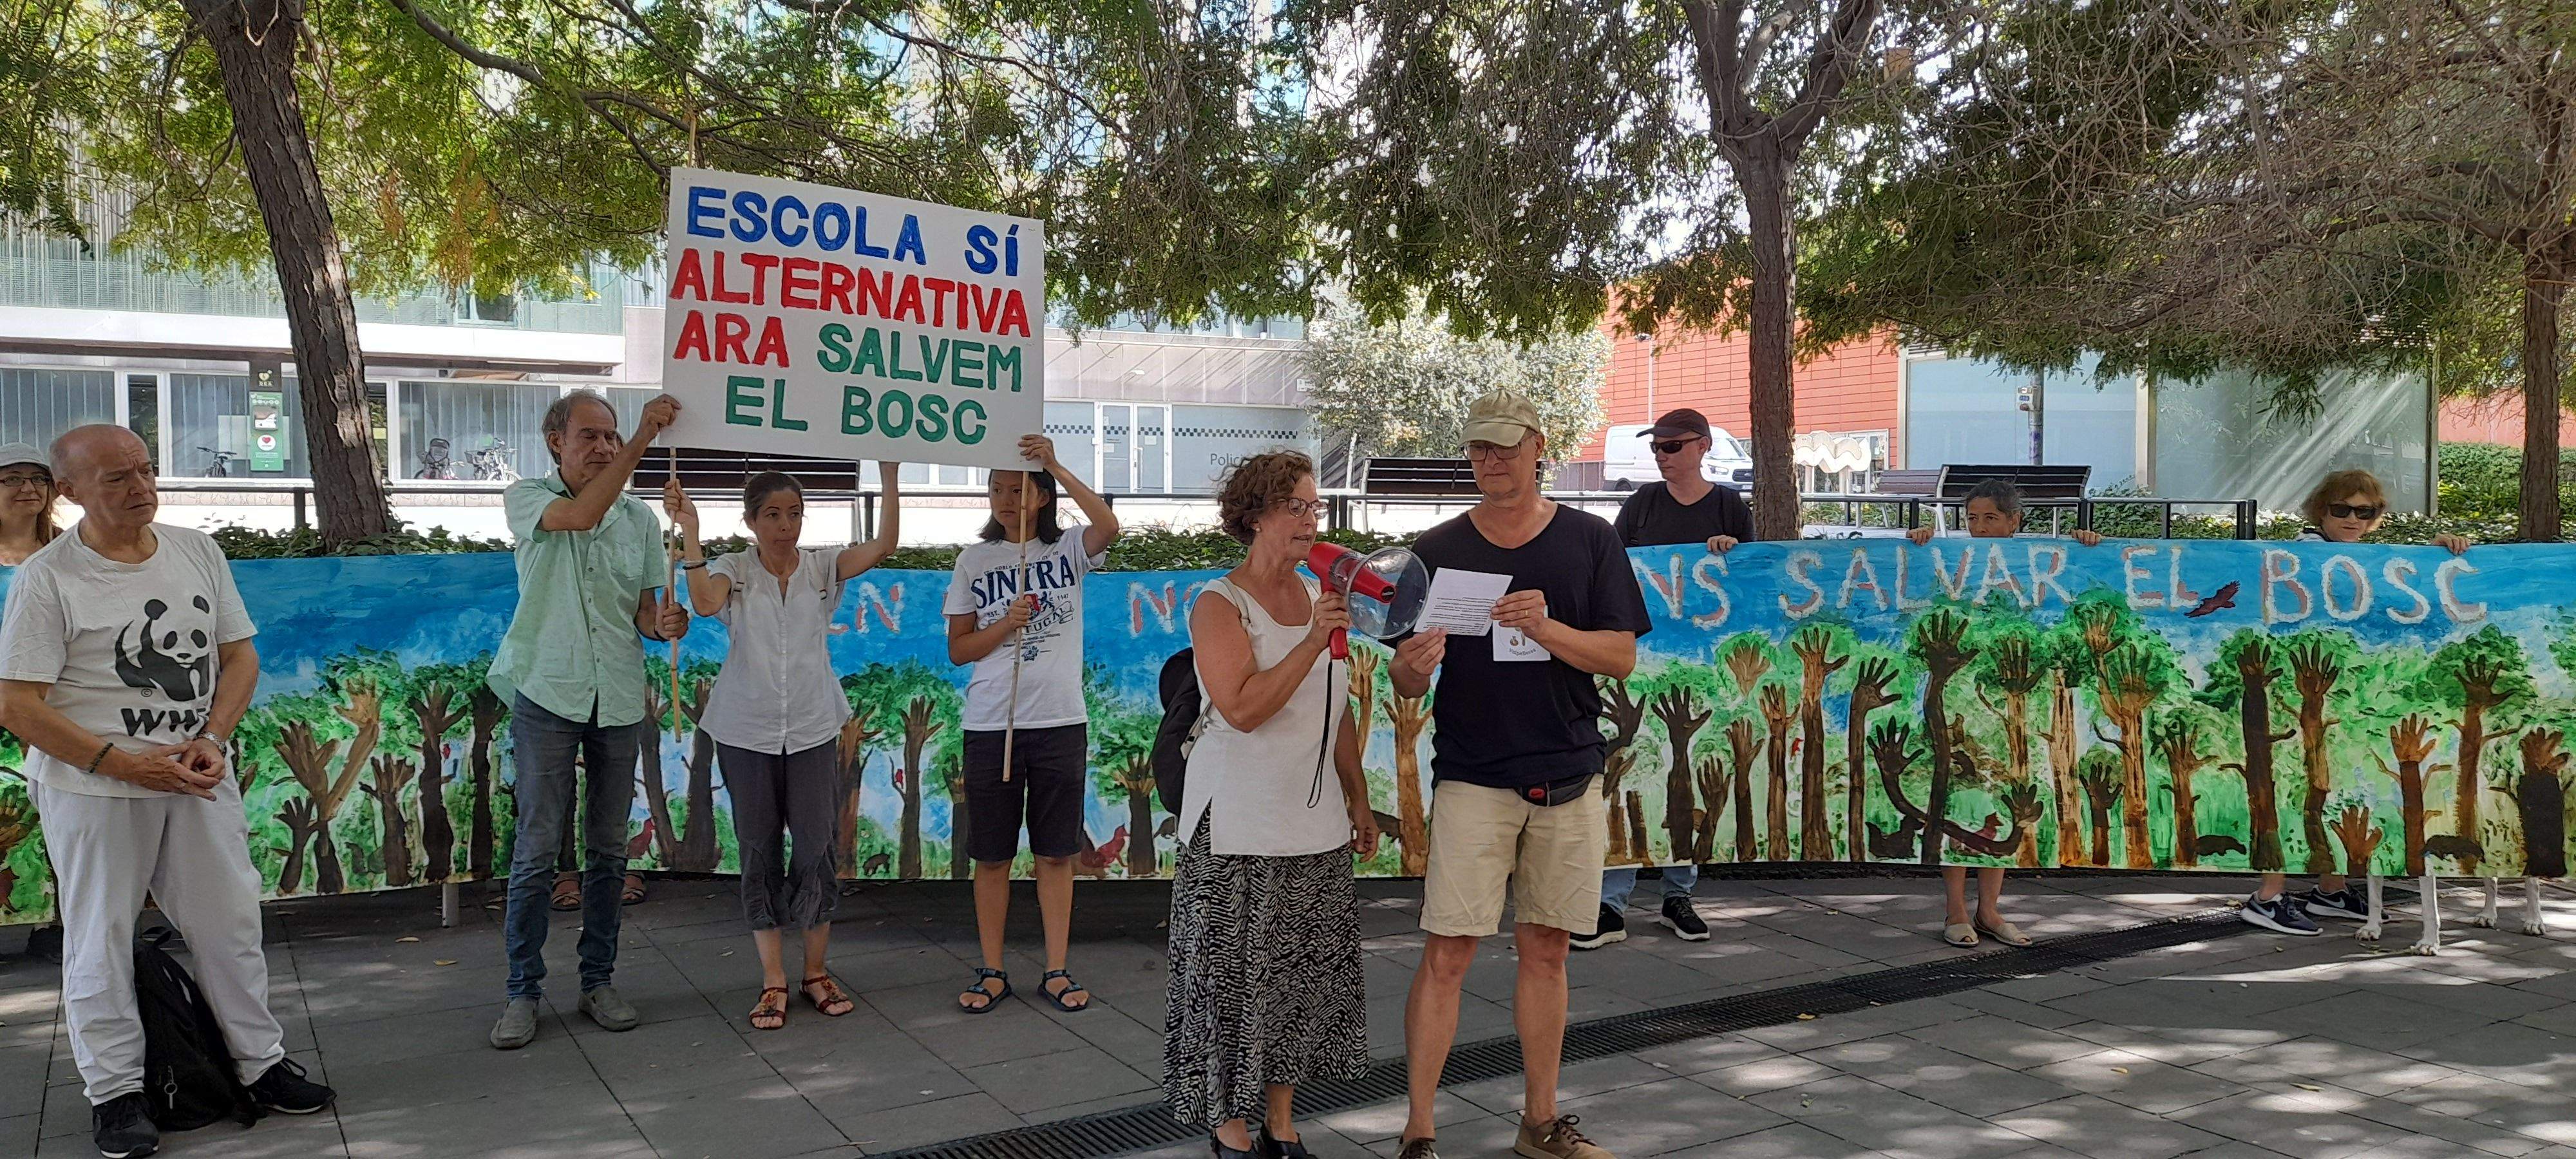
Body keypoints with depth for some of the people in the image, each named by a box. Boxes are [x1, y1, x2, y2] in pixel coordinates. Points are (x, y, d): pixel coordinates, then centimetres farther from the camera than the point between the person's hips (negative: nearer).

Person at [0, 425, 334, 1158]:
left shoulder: (198, 552, 5)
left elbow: (241, 656, 9)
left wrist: (212, 740, -6)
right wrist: (124, 763, -16)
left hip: (197, 778, 4)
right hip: (92, 787, -4)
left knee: (231, 924, 9)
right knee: (101, 940, 5)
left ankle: (262, 1063, 23)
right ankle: (116, 1093, 19)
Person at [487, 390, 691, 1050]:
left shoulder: (639, 518, 9)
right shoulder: (527, 499, -1)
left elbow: (645, 611, 11)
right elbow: (582, 515, -23)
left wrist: (665, 624, -13)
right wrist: (643, 438, -25)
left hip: (619, 698, 4)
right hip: (548, 695, -3)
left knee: (610, 848, 9)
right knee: (537, 849, -2)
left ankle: (598, 982, 20)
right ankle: (524, 991, 9)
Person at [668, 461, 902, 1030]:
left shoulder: (822, 566, 1)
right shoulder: (735, 570, -2)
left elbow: (884, 545, -14)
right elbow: (705, 602, -23)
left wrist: (889, 476, -23)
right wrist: (689, 530, -30)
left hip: (813, 730, 1)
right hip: (747, 733, -1)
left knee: (819, 849, 1)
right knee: (759, 852, 6)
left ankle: (815, 971, 18)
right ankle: (773, 981, 15)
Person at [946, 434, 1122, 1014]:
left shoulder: (1068, 548, 2)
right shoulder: (973, 561, 6)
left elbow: (1109, 526, -21)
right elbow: (959, 649, 5)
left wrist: (1056, 466, -22)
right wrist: (1008, 622, -11)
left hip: (1060, 722, -1)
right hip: (990, 725, 1)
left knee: (1056, 854, 6)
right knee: (992, 856, 7)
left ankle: (1056, 972, 15)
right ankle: (992, 972, 18)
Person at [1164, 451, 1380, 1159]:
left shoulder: (1319, 598, 9)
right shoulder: (1221, 605, -10)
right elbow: (1243, 709, -23)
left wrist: (1359, 800, 16)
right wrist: (1313, 642, -27)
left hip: (1316, 821, 6)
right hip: (1240, 827, -6)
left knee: (1306, 973, 9)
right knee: (1236, 977, 0)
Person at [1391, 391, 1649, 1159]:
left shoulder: (1589, 541, 4)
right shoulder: (1438, 550, 1)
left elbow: (1621, 658, -2)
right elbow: (1405, 684, 1)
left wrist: (1546, 628, -18)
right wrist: (1413, 665, -23)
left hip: (1569, 775, 2)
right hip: (1471, 777, -1)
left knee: (1546, 951, 11)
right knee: (1446, 954, -5)